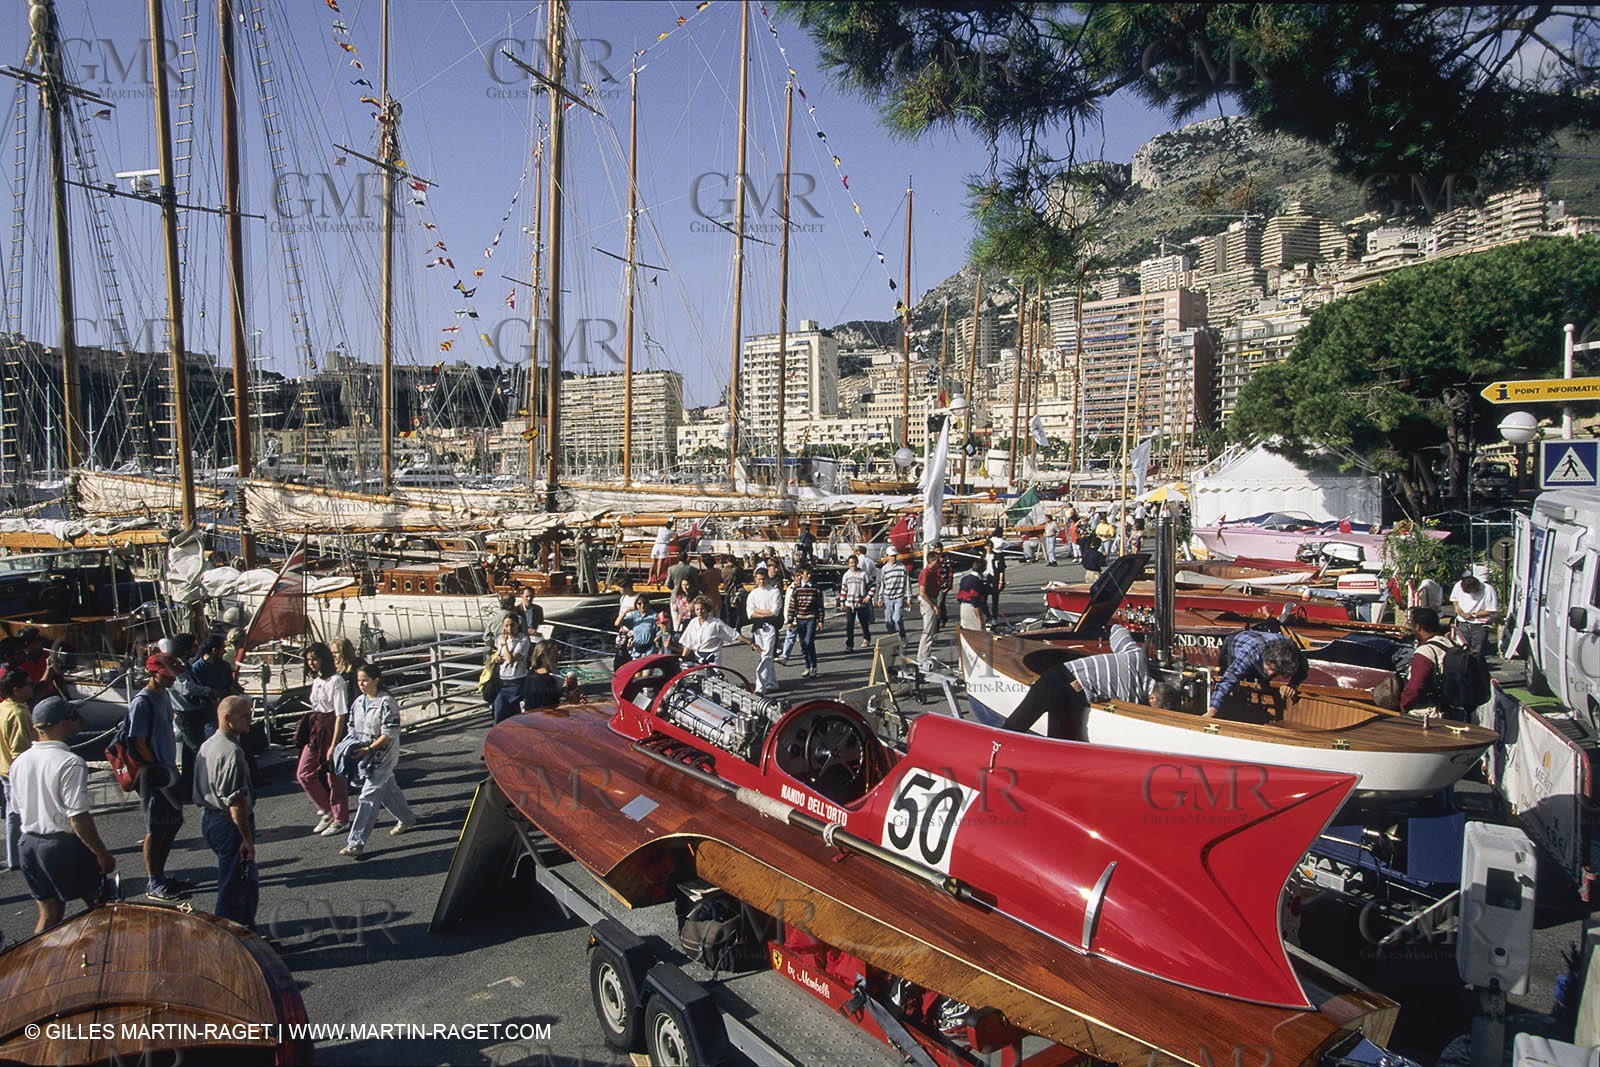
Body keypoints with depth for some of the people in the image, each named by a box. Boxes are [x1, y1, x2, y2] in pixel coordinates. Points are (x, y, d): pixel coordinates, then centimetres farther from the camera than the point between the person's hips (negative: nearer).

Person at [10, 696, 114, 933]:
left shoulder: (19, 763, 3)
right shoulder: (70, 764, -21)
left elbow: (20, 808, 13)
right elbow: (78, 818, -22)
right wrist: (103, 854, -14)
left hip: (30, 843, 7)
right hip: (65, 846, -7)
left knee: (48, 915, 17)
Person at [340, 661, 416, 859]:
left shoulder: (386, 703, -16)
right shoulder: (358, 702, 6)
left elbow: (389, 734, -18)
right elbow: (353, 728, 14)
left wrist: (368, 749, -23)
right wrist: (352, 747, -3)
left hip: (383, 756, -8)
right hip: (365, 756, 8)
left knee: (368, 798, -10)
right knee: (388, 789, 21)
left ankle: (357, 843, -9)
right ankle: (406, 819, 42)